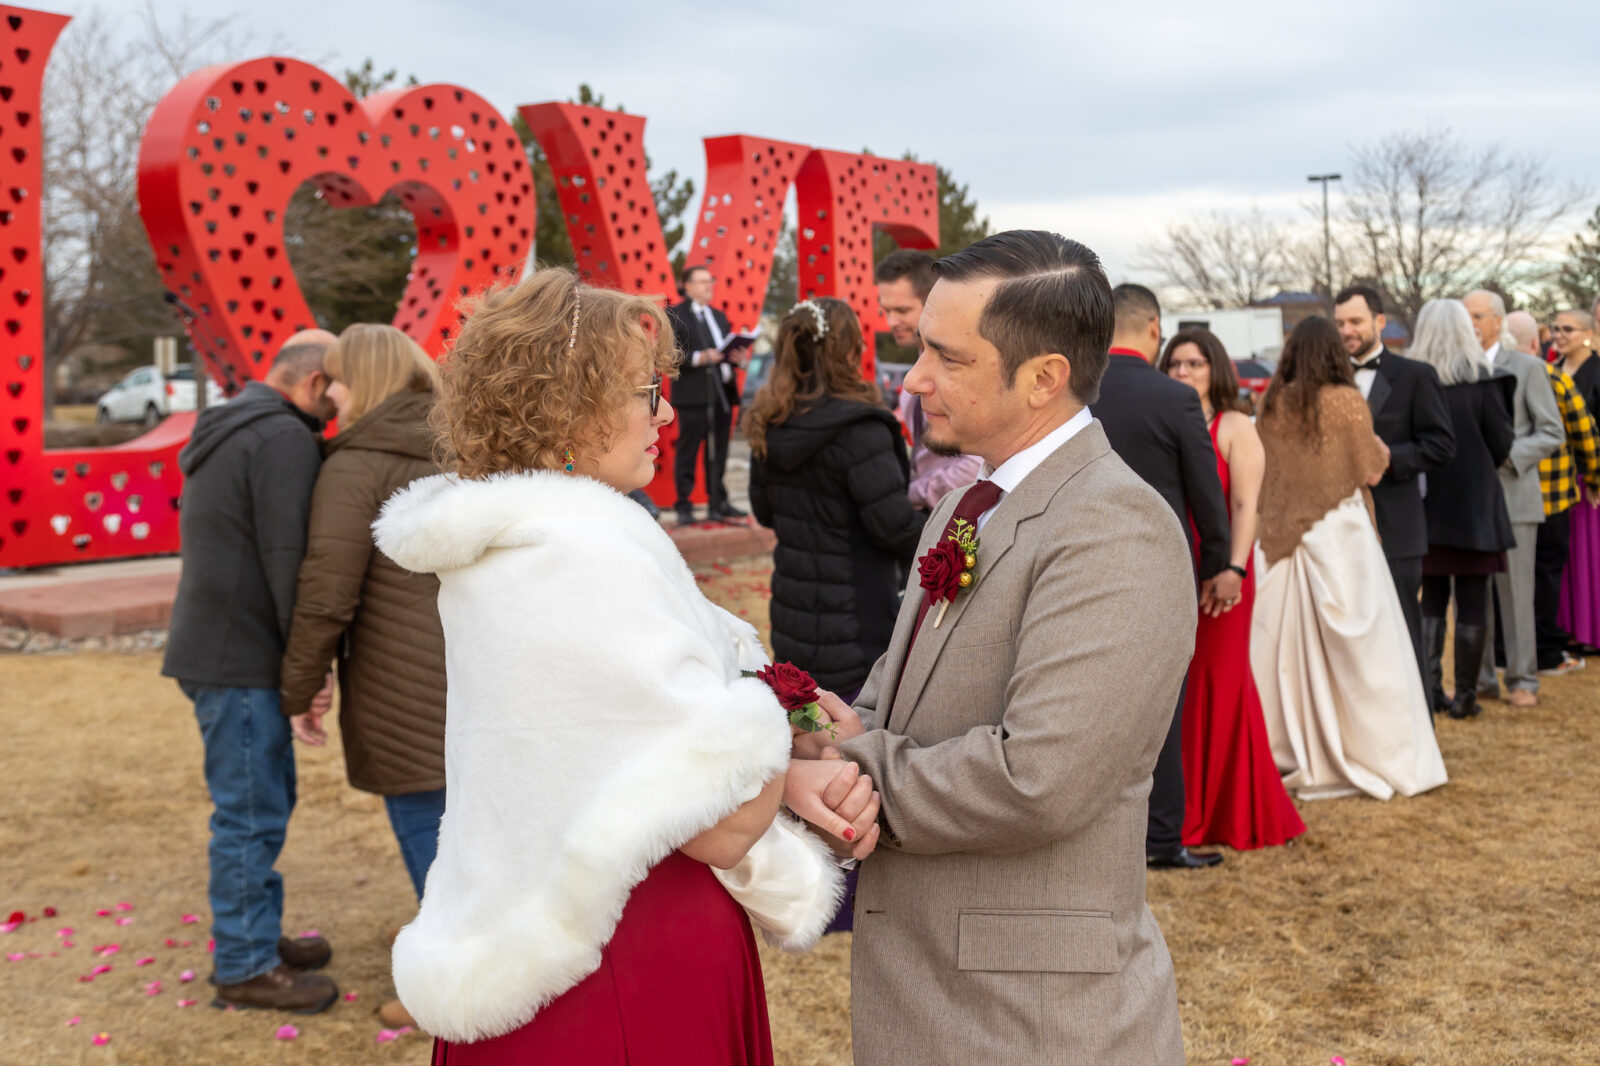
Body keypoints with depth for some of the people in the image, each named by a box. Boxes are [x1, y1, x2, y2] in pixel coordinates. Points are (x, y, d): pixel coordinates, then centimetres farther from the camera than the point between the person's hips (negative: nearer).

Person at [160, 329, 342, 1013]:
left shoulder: (223, 434, 17)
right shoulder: (285, 438, -15)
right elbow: (288, 558, -21)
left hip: (219, 646, 10)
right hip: (239, 658, -10)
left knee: (266, 797, 18)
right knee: (251, 810, -2)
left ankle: (259, 934, 28)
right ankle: (245, 966, 8)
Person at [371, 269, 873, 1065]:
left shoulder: (495, 547, 6)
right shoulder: (593, 551, -24)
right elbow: (724, 824, -24)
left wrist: (793, 780, -8)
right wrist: (764, 714, -5)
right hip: (637, 974, -9)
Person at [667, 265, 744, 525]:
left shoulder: (719, 316, 20)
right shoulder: (674, 316, -3)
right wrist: (698, 358, -21)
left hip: (722, 393, 7)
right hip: (693, 394, -7)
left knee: (719, 452, 10)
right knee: (687, 452, -2)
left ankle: (718, 503, 17)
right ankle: (684, 507, 4)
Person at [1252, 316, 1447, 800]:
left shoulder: (1272, 403, 1)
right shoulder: (1345, 401, -10)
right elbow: (1372, 470, -4)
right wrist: (1380, 445, 14)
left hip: (1284, 536, 4)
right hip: (1338, 535, -4)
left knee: (1287, 646, 9)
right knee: (1359, 650, 2)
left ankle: (1282, 752, 15)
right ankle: (1380, 756, 8)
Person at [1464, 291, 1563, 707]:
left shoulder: (1526, 367, 2)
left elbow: (1552, 433, 0)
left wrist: (1506, 455, -14)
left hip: (1511, 494, -3)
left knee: (1515, 592, 0)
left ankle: (1523, 680, 9)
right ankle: (1480, 678, 15)